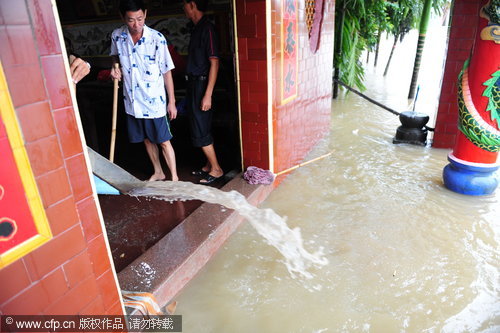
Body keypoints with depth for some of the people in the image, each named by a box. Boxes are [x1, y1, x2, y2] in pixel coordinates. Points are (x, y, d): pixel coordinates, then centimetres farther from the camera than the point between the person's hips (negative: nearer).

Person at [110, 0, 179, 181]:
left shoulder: (157, 38, -14)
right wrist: (115, 67, -3)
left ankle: (174, 178, 17)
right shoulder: (117, 36, -2)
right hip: (132, 101, 5)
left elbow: (167, 72, -8)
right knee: (147, 139, 18)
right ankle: (158, 172, 36)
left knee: (164, 141, 3)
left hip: (155, 101, -4)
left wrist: (171, 101, -6)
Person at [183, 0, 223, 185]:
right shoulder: (197, 28, 14)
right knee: (200, 128, 14)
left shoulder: (207, 28, -14)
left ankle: (216, 169, 7)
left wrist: (208, 94, -23)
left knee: (201, 131, -5)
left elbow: (214, 62, -19)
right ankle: (209, 164, 25)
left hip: (201, 85, -9)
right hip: (193, 84, 9)